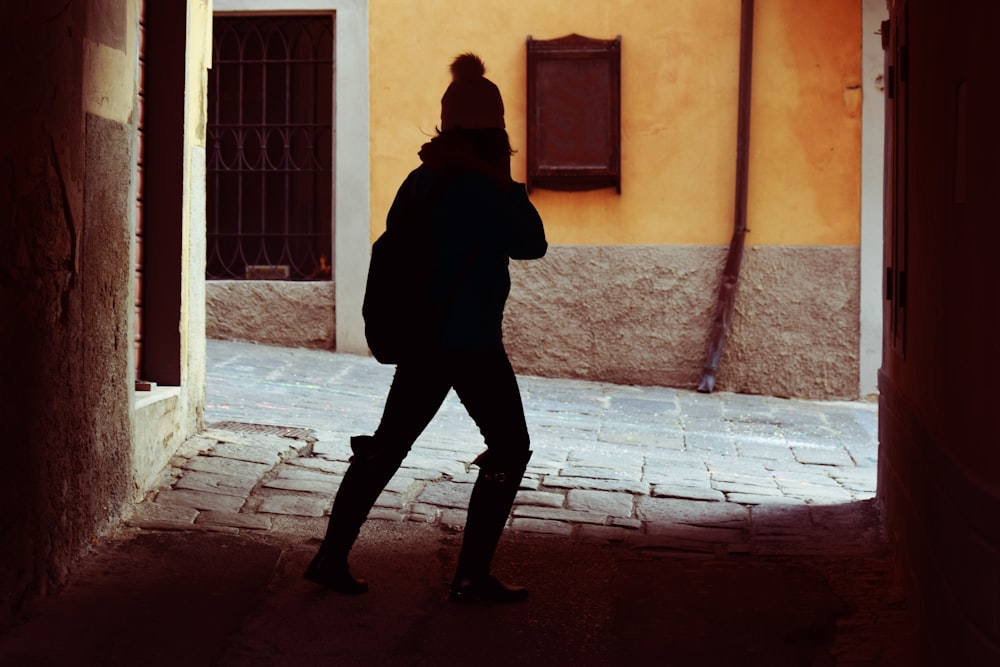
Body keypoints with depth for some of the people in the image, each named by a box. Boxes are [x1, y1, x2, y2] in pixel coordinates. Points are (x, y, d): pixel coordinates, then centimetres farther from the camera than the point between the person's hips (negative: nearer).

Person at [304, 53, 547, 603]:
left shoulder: (421, 181, 7)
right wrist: (509, 182, 0)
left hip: (422, 336, 8)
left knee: (387, 445, 15)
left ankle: (332, 558, 17)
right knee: (510, 449, 6)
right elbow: (531, 245, -8)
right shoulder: (480, 188, -17)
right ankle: (471, 577, 6)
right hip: (471, 344, -8)